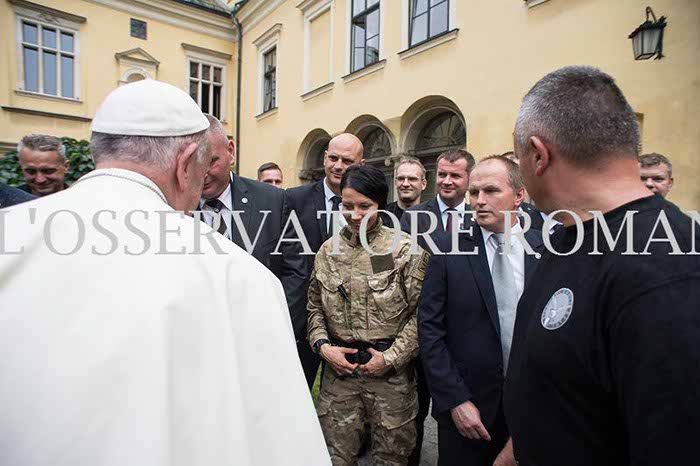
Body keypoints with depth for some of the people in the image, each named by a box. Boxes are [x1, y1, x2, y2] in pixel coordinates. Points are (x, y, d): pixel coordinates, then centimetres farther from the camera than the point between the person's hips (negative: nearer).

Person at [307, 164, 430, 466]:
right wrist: (322, 345, -3)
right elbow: (314, 307, 11)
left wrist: (391, 357, -11)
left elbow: (421, 312, -7)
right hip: (339, 368, 3)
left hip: (392, 372, -2)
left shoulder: (405, 249, -8)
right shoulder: (327, 251, 4)